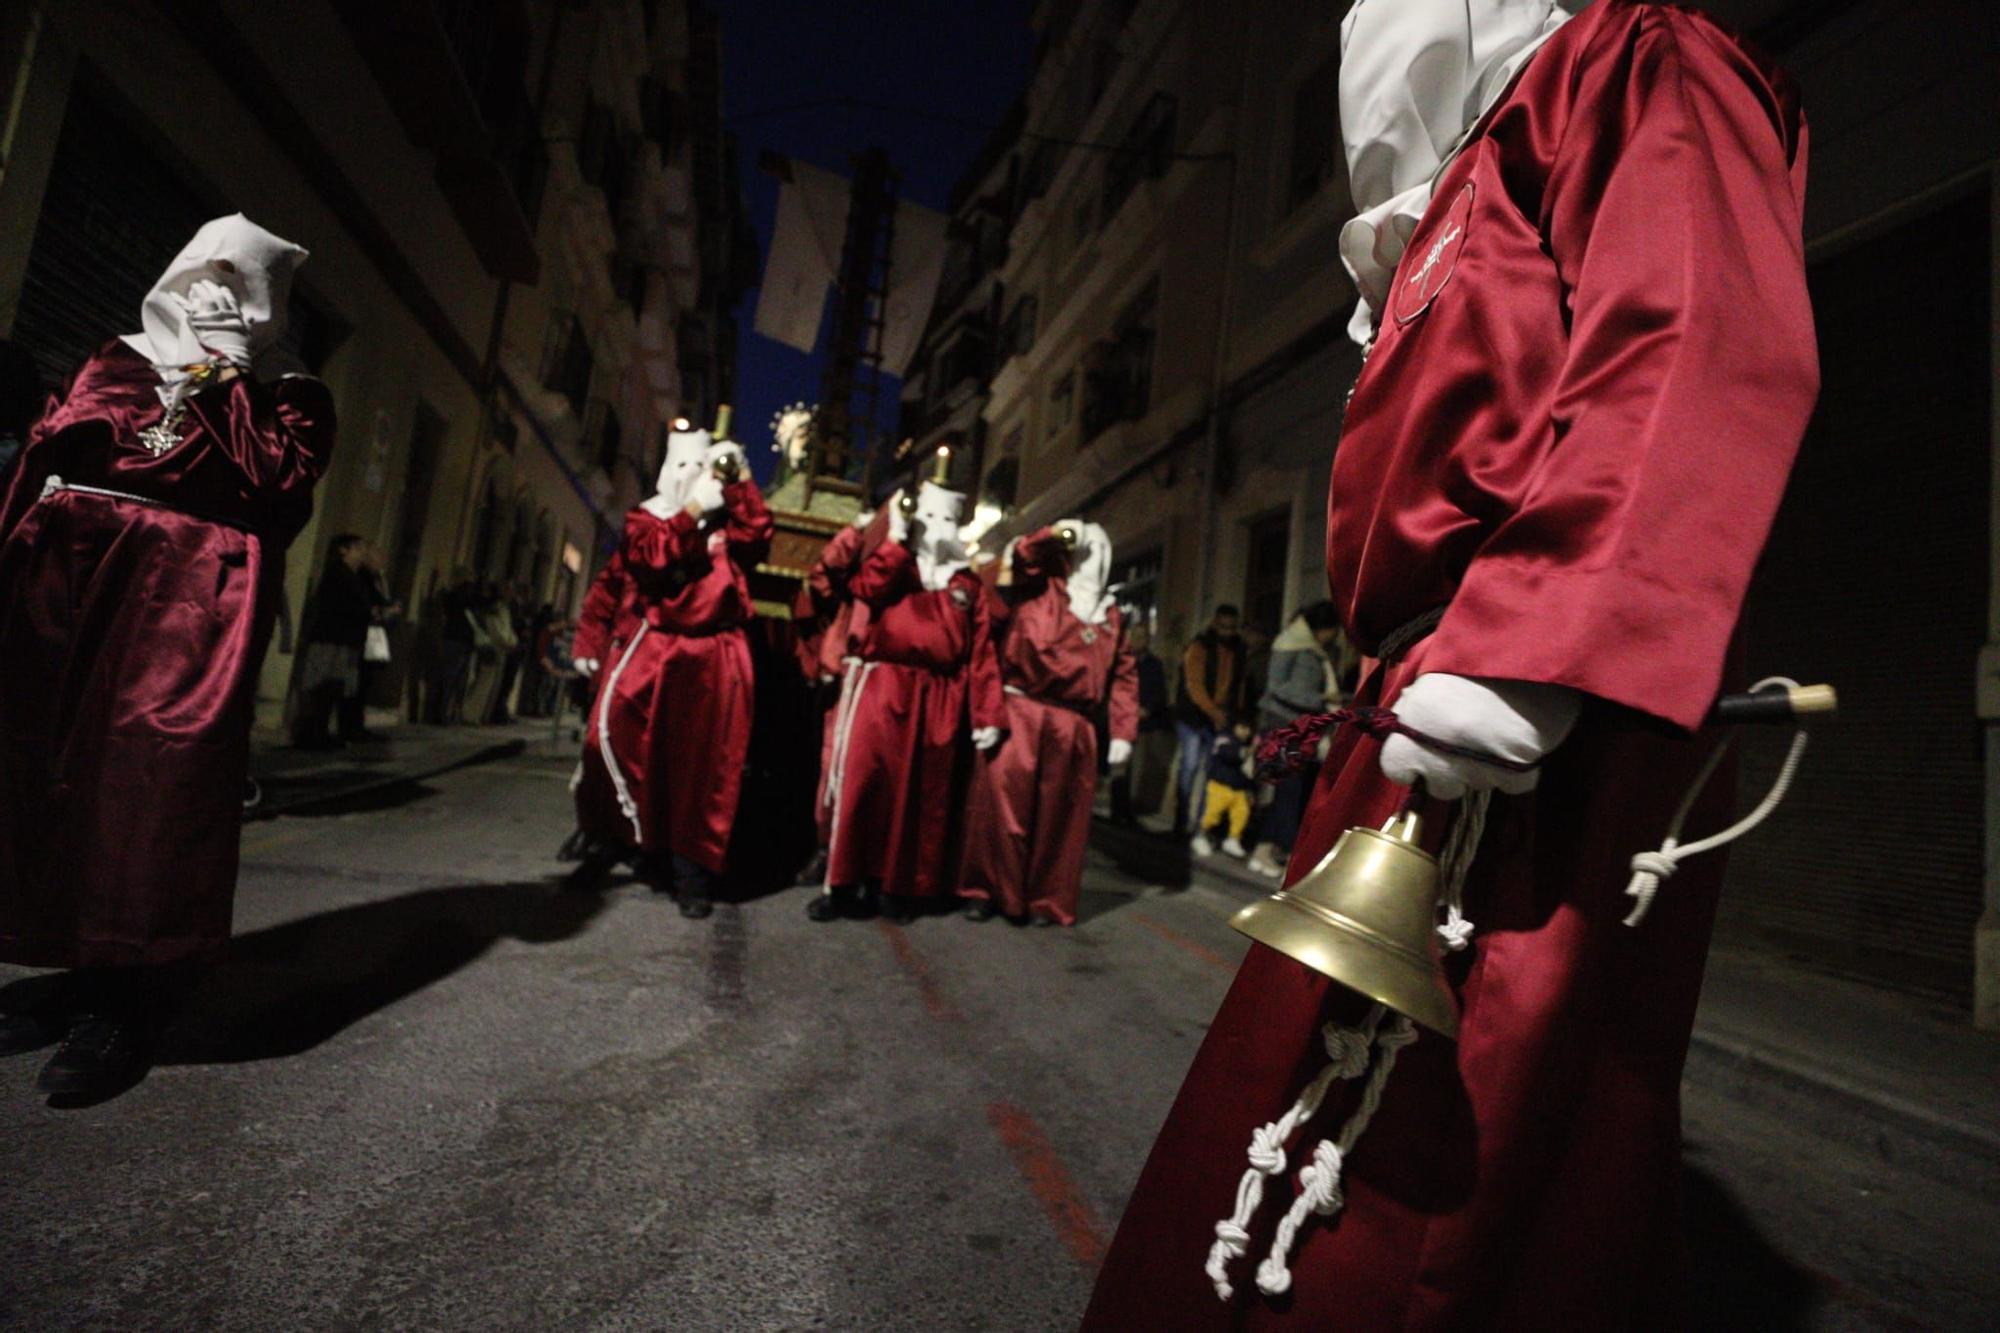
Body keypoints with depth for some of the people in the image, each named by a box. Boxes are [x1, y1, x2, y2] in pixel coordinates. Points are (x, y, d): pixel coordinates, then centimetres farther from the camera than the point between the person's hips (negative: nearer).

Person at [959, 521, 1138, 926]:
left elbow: (1123, 677, 12)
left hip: (1073, 726, 3)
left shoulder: (1112, 615, 17)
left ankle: (1046, 899, 20)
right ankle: (985, 890, 11)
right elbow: (1025, 555, -13)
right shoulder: (1039, 588, 9)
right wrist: (1060, 534, -5)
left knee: (1058, 814, 7)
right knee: (1001, 804, -3)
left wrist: (1123, 733, 4)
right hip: (1019, 714, -3)